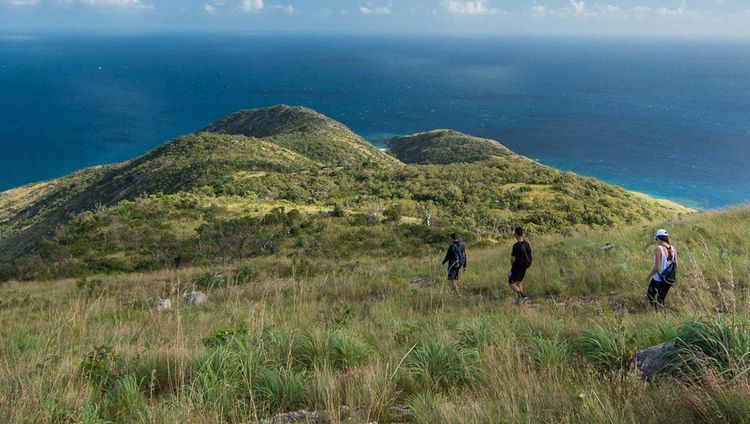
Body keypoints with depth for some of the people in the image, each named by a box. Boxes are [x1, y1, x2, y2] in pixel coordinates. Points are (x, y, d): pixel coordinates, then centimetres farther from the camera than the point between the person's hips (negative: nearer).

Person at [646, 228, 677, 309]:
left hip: (658, 280, -6)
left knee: (650, 296, 14)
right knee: (661, 299, 21)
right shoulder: (673, 249, -1)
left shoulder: (658, 249, -19)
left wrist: (648, 276, -7)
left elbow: (657, 267, -21)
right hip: (669, 280, 6)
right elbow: (676, 265, 6)